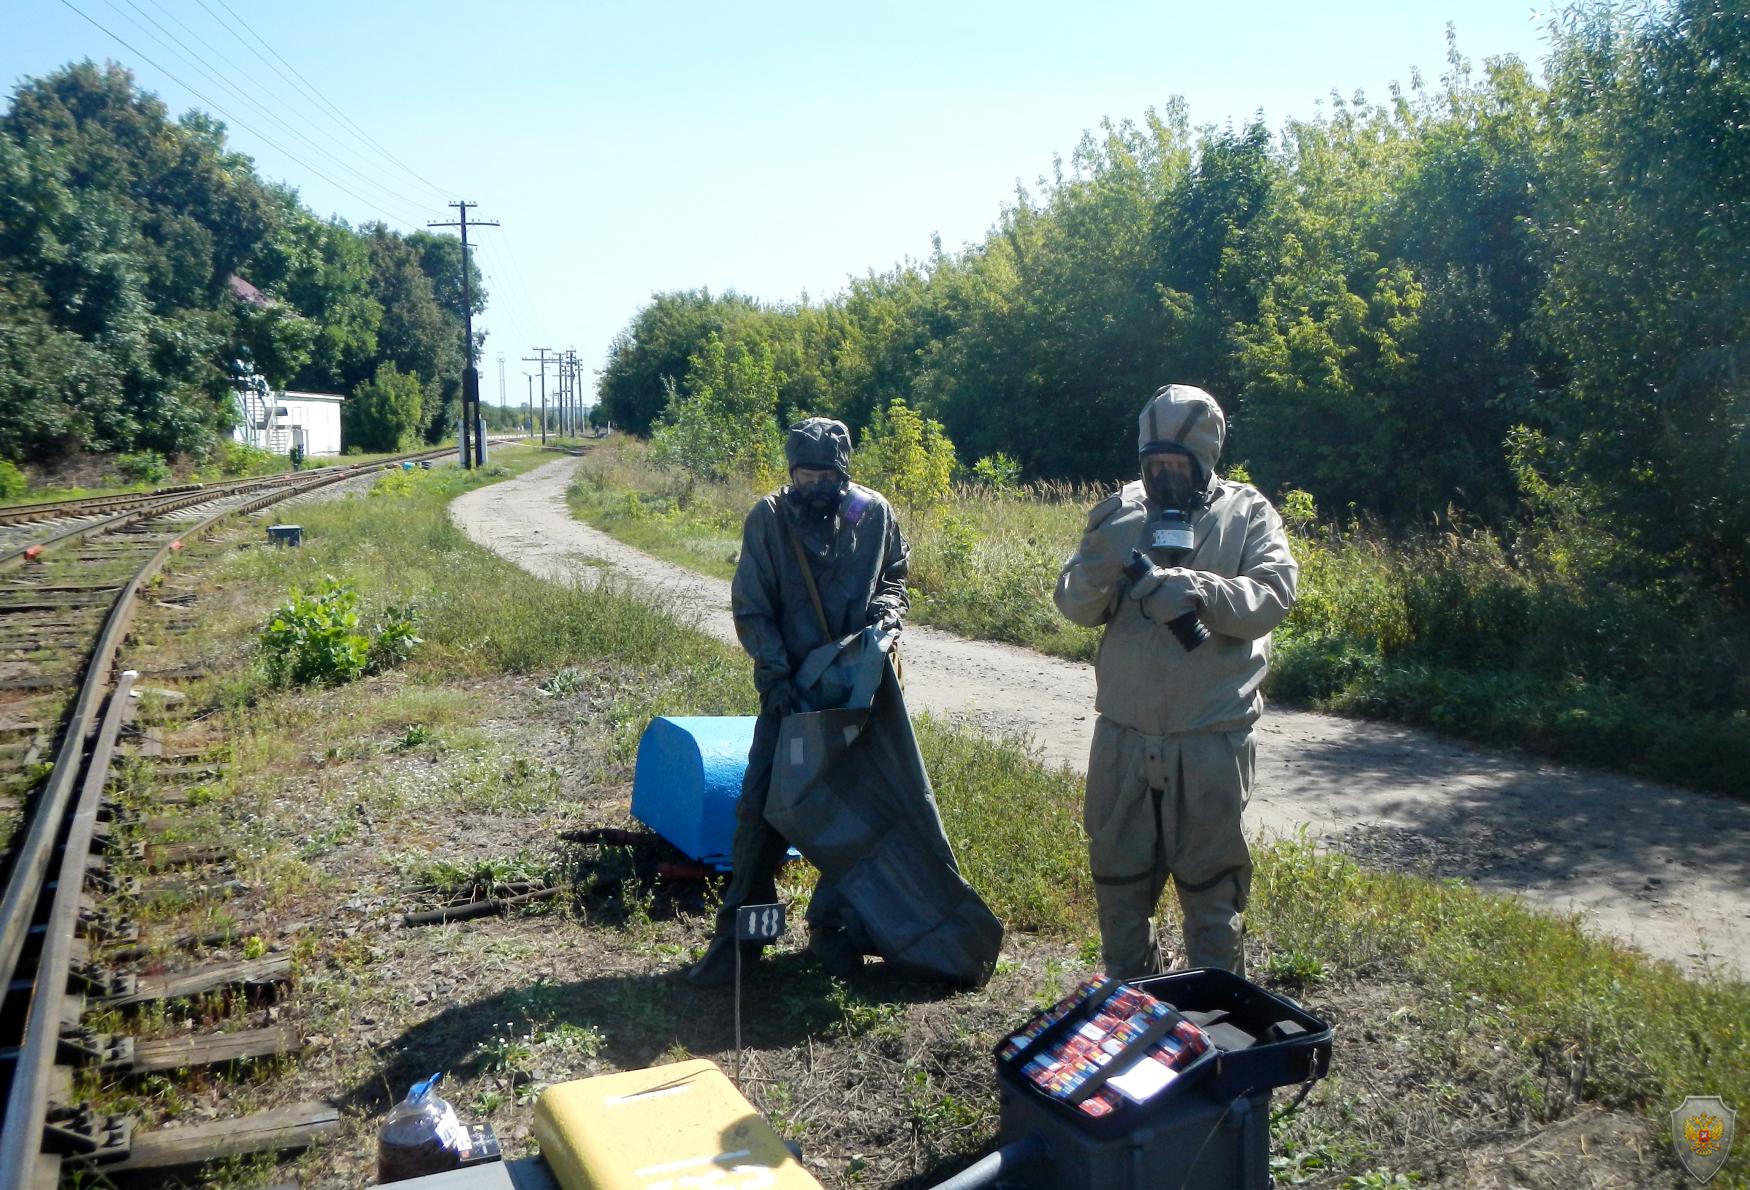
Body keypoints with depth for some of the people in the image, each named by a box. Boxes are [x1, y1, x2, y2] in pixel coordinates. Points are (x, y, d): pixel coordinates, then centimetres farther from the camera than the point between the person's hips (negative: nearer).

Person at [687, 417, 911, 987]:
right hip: (789, 686, -2)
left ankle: (831, 924, 24)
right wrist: (778, 676, -16)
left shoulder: (875, 514, -1)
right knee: (762, 803, -6)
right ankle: (739, 929, 7)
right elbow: (751, 609, -6)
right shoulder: (769, 518, -7)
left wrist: (886, 612, -9)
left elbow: (894, 575, 14)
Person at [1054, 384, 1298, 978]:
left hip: (1211, 736, -3)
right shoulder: (1123, 512, 5)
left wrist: (1198, 591, -31)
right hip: (1122, 732, 3)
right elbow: (1076, 604, 0)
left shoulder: (1247, 515, -1)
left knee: (1210, 878, 10)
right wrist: (1097, 556, -22)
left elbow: (1274, 593, -15)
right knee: (1117, 870, 16)